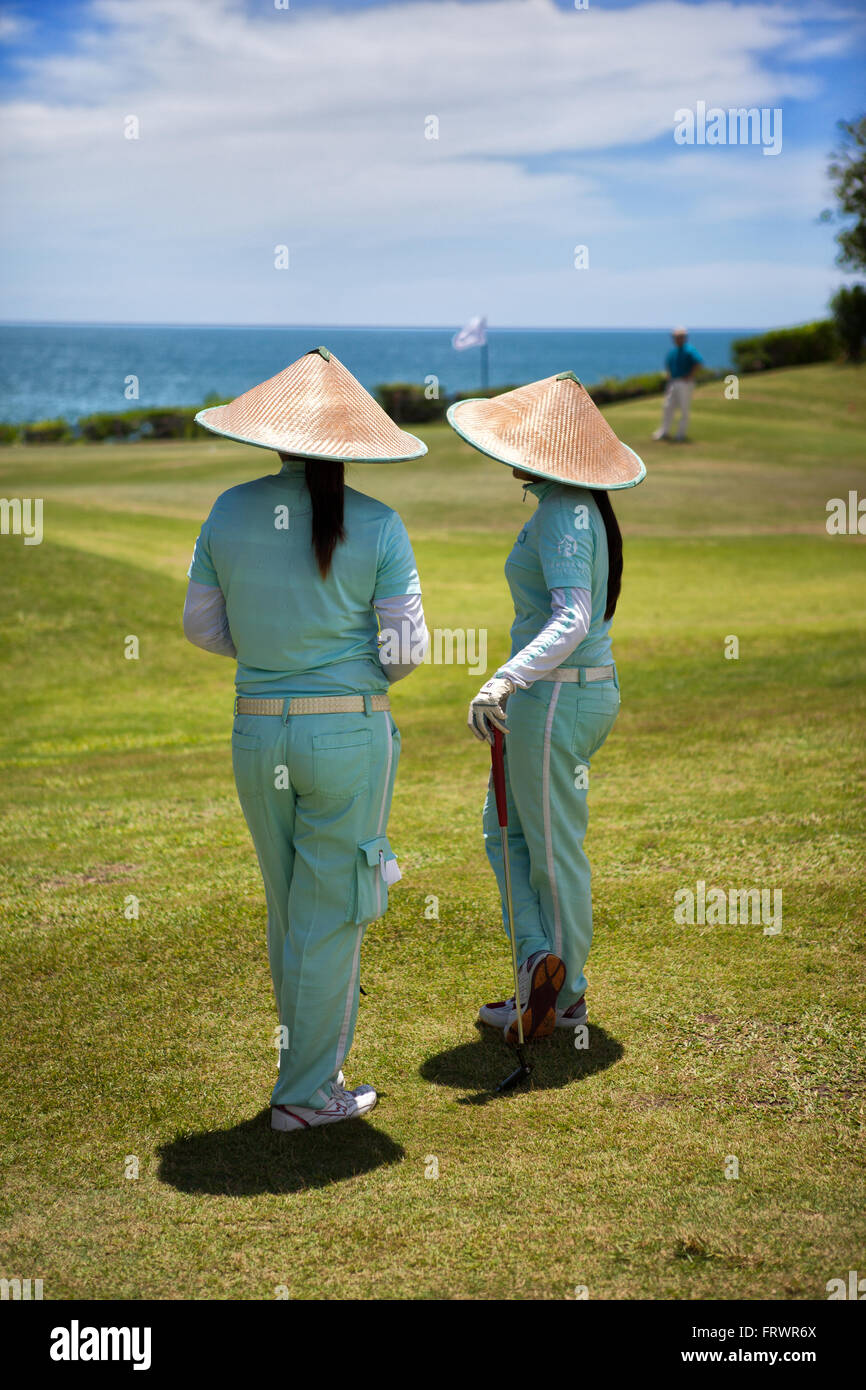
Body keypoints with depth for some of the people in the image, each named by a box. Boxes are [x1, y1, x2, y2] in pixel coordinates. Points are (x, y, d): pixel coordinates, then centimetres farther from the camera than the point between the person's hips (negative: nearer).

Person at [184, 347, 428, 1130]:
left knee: (290, 910, 19)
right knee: (330, 914, 6)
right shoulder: (378, 526, -9)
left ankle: (311, 1060, 31)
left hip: (258, 733, 4)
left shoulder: (230, 512, 0)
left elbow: (203, 627, 8)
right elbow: (407, 651, -8)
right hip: (350, 735, -3)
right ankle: (305, 1093, 14)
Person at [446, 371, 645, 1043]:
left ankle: (565, 998, 15)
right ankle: (543, 961, 16)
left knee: (554, 851, 3)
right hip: (593, 687, 10)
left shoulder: (562, 512, -20)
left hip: (555, 699, -10)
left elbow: (573, 620, -31)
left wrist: (506, 679, -42)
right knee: (505, 832, 18)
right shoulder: (584, 504, 10)